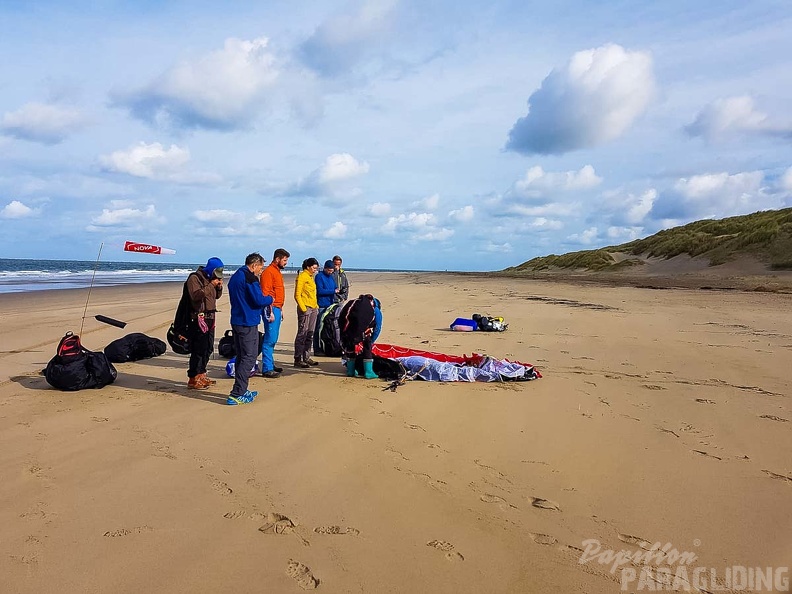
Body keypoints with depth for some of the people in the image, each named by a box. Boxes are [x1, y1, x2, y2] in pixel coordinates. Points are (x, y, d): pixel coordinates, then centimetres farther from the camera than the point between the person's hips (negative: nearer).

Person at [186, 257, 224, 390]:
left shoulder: (210, 279, 17)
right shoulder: (194, 278, -10)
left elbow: (216, 296, 24)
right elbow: (196, 295, -23)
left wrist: (219, 287, 5)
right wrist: (210, 285, -21)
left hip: (210, 318, 10)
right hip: (199, 318, -10)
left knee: (208, 348, 15)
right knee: (198, 349, -10)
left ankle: (201, 375, 26)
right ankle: (193, 380, -5)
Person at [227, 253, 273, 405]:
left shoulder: (235, 277, 17)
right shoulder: (249, 277, -14)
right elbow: (259, 300, -19)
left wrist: (265, 300, 17)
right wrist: (270, 299, 2)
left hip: (236, 322, 10)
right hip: (248, 323, -10)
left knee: (241, 357, 16)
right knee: (249, 358, -6)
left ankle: (242, 391, 23)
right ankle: (236, 395, -9)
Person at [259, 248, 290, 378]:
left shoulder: (278, 272, 18)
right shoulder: (268, 272, -12)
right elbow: (265, 293, -18)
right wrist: (270, 312, -20)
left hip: (277, 309, 10)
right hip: (271, 309, -10)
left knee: (273, 339, 14)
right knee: (270, 340, -9)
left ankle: (270, 364, 22)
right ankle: (267, 369, -6)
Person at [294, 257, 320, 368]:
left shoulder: (311, 277, 18)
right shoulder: (302, 276, -7)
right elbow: (297, 295, -12)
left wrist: (316, 305, 14)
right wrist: (303, 308, -18)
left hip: (313, 308, 9)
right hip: (305, 308, -9)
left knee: (310, 334, 10)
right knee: (302, 334, -7)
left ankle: (306, 358, 17)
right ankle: (298, 359, -4)